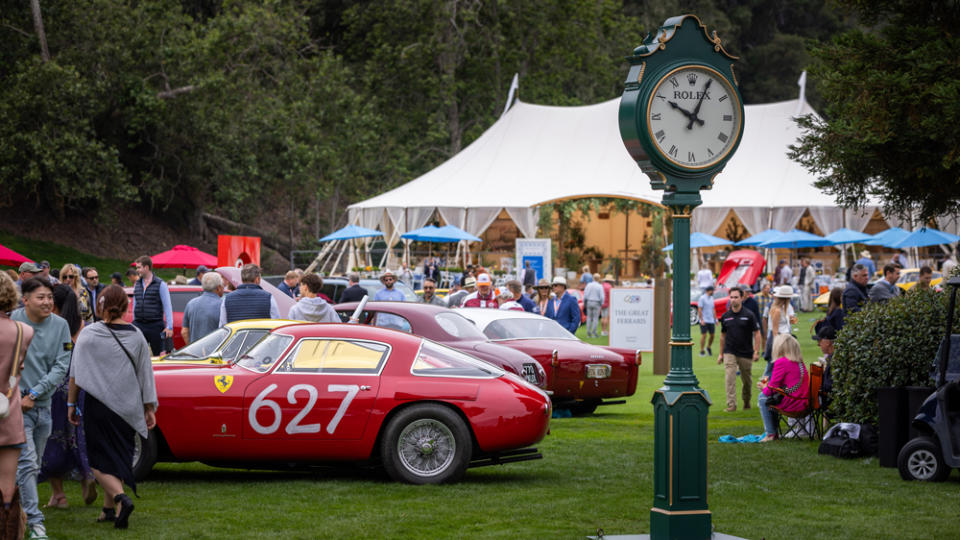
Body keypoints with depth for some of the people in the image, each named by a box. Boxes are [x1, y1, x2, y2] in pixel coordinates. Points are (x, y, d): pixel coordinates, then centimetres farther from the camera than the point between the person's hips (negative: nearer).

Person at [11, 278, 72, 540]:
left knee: (34, 466, 12)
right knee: (27, 464, -12)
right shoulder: (11, 322, -10)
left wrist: (34, 394, -10)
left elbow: (61, 366, -2)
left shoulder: (60, 325, 0)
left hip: (43, 405, 4)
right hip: (16, 404, -4)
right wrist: (14, 396, -13)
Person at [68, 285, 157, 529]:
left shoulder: (88, 334, -9)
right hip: (127, 406, 3)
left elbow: (76, 373, -6)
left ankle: (120, 498, -21)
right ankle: (109, 509, 22)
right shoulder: (136, 336, 0)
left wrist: (71, 403, 5)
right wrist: (149, 408, 11)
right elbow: (145, 374, 4)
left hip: (98, 406, -3)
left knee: (99, 459, 3)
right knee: (118, 456, 17)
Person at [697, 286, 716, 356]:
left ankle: (709, 347, 27)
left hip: (711, 321, 7)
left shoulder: (711, 298, 14)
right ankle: (702, 351, 0)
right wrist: (701, 320, -17)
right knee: (704, 335, -6)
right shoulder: (702, 298, -8)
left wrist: (715, 319, 15)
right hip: (704, 321, -7)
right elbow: (699, 310, -12)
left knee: (712, 335, 6)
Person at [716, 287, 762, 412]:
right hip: (729, 353, 1)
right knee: (729, 378, -13)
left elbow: (757, 333, -4)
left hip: (746, 353, -1)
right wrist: (721, 354, 13)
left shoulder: (749, 315, -5)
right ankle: (731, 405, -15)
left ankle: (746, 401, 34)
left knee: (747, 380, 11)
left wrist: (756, 352, -12)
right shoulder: (725, 316, 5)